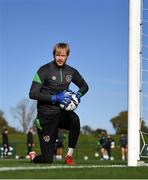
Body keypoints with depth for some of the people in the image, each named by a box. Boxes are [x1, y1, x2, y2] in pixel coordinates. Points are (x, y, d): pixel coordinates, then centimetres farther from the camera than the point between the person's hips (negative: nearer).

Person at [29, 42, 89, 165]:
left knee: (75, 119, -36)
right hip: (47, 114, -4)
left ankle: (69, 156, -19)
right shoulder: (45, 70, -10)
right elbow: (33, 94, -16)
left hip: (62, 112, 4)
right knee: (47, 160, -6)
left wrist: (78, 95, -2)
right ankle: (33, 157, 34)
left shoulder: (71, 72, 5)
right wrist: (55, 98, -24)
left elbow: (84, 86, 21)